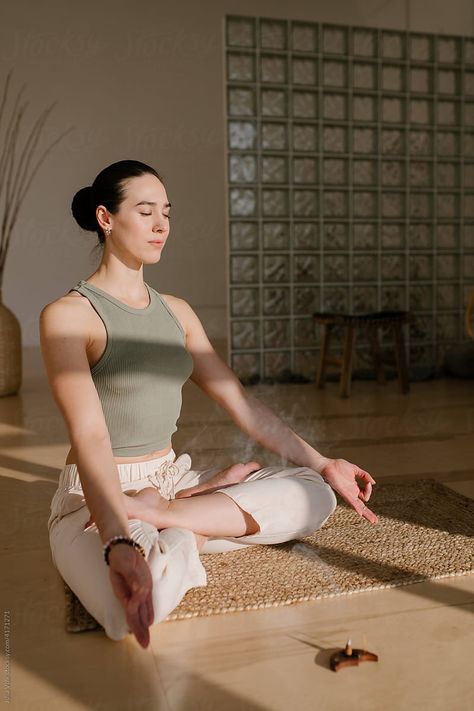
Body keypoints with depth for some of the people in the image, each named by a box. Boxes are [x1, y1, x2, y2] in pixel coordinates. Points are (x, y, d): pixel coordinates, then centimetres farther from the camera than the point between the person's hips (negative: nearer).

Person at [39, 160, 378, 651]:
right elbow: (89, 435, -24)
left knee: (315, 494, -9)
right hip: (95, 497, -6)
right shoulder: (68, 315, -11)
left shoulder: (176, 312, 9)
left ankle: (158, 514, -12)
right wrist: (118, 544, -38)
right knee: (147, 591, -39)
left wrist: (322, 463, 5)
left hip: (171, 478, 7)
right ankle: (182, 536, -7)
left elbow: (240, 403, 9)